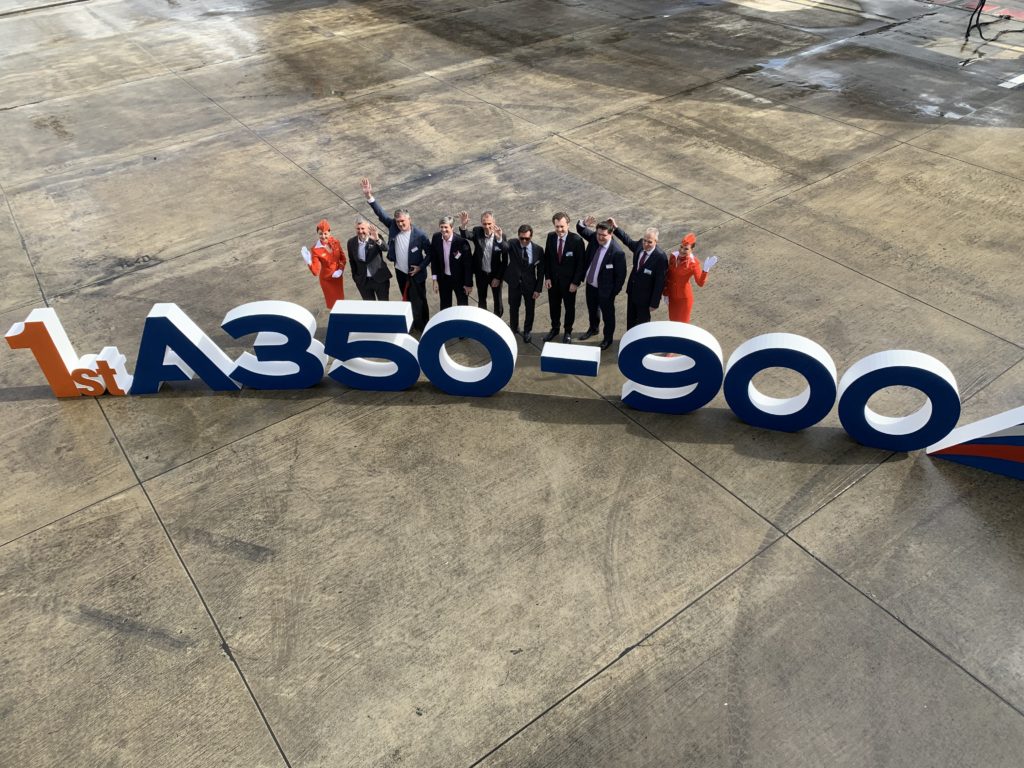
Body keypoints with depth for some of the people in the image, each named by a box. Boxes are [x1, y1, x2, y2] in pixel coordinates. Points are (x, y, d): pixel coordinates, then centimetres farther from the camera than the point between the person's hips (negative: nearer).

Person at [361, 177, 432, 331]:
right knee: (407, 299, 23)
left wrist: (421, 267, -19)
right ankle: (413, 322, 44)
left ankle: (423, 326, 34)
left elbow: (430, 253, -13)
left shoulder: (420, 235, -23)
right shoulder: (393, 226, -12)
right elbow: (380, 213, -16)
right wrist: (369, 196, -28)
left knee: (419, 300, 13)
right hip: (400, 272, 5)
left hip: (416, 274, -4)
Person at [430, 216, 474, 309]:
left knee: (462, 307, 10)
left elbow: (468, 263, -16)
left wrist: (469, 283, -12)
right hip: (443, 278, 3)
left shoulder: (461, 241, -23)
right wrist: (435, 279, -1)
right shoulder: (436, 238, -11)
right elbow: (434, 259, 0)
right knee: (444, 307, 18)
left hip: (459, 279, -3)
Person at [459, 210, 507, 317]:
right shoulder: (477, 232, -16)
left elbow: (505, 259, -23)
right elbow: (465, 235, -38)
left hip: (495, 274, -1)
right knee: (481, 299, 19)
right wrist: (463, 225, -56)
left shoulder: (501, 235, -17)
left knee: (497, 300, 15)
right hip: (480, 273, 1)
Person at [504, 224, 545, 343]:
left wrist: (538, 289, -7)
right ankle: (514, 328, 45)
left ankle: (527, 331, 39)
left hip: (530, 284, 0)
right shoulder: (512, 244, -15)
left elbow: (540, 271, -7)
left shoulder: (538, 250, -14)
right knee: (513, 307, 19)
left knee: (530, 309, 15)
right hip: (514, 283, 0)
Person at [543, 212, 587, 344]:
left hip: (569, 281, -3)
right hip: (553, 279, 4)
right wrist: (547, 277, -3)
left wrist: (576, 282, -15)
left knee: (569, 307, 15)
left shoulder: (577, 240, -20)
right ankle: (554, 328, 40)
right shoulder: (550, 237, -7)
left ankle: (568, 331, 34)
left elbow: (581, 263, -14)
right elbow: (547, 258, 2)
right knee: (554, 305, 19)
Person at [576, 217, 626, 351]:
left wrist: (614, 292, -13)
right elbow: (580, 229, -1)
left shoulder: (617, 252, -29)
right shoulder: (594, 238, -14)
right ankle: (593, 329, 56)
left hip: (605, 289, -6)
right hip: (590, 284, 6)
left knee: (607, 314, 16)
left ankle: (608, 338, 38)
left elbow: (621, 275, -20)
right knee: (592, 309, 29)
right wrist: (584, 223, -25)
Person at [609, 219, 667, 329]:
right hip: (632, 291, 6)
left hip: (645, 296, -6)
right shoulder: (639, 245, -10)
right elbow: (628, 241, 15)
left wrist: (654, 303, -19)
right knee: (630, 320, 24)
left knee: (642, 322, 15)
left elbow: (660, 282, -23)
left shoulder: (660, 257, -28)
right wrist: (616, 228, 12)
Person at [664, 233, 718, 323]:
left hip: (684, 297, -5)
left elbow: (700, 283, -31)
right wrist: (666, 293, 8)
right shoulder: (673, 256, -8)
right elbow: (668, 276, 4)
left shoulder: (693, 262, -22)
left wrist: (706, 269, -45)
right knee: (673, 320, 21)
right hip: (672, 295, 5)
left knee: (682, 322, 12)